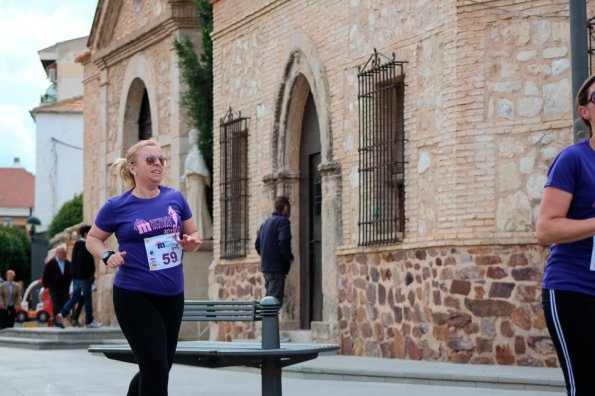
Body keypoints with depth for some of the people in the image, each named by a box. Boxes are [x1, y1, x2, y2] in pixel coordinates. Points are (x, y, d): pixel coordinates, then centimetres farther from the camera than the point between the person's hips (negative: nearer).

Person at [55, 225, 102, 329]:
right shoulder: (87, 246, -15)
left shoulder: (76, 245, 14)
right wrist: (92, 274, -11)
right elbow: (90, 262, -19)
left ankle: (62, 314, -3)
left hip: (75, 276, 8)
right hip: (85, 276, -8)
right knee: (88, 299, 0)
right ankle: (89, 322, 5)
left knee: (75, 297, 12)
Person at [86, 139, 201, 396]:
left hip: (172, 295, 5)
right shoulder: (117, 206, -5)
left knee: (159, 367, 13)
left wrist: (190, 242, -7)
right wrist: (107, 256, -12)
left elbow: (193, 234, 16)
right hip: (134, 296, -5)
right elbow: (93, 238, 8)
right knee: (155, 367, -11)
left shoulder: (174, 198, 5)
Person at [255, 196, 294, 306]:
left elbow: (257, 244, 19)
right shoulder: (283, 221, -9)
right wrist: (289, 257, -9)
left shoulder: (266, 222, 18)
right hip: (277, 267, -8)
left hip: (265, 267, 8)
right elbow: (283, 242, -22)